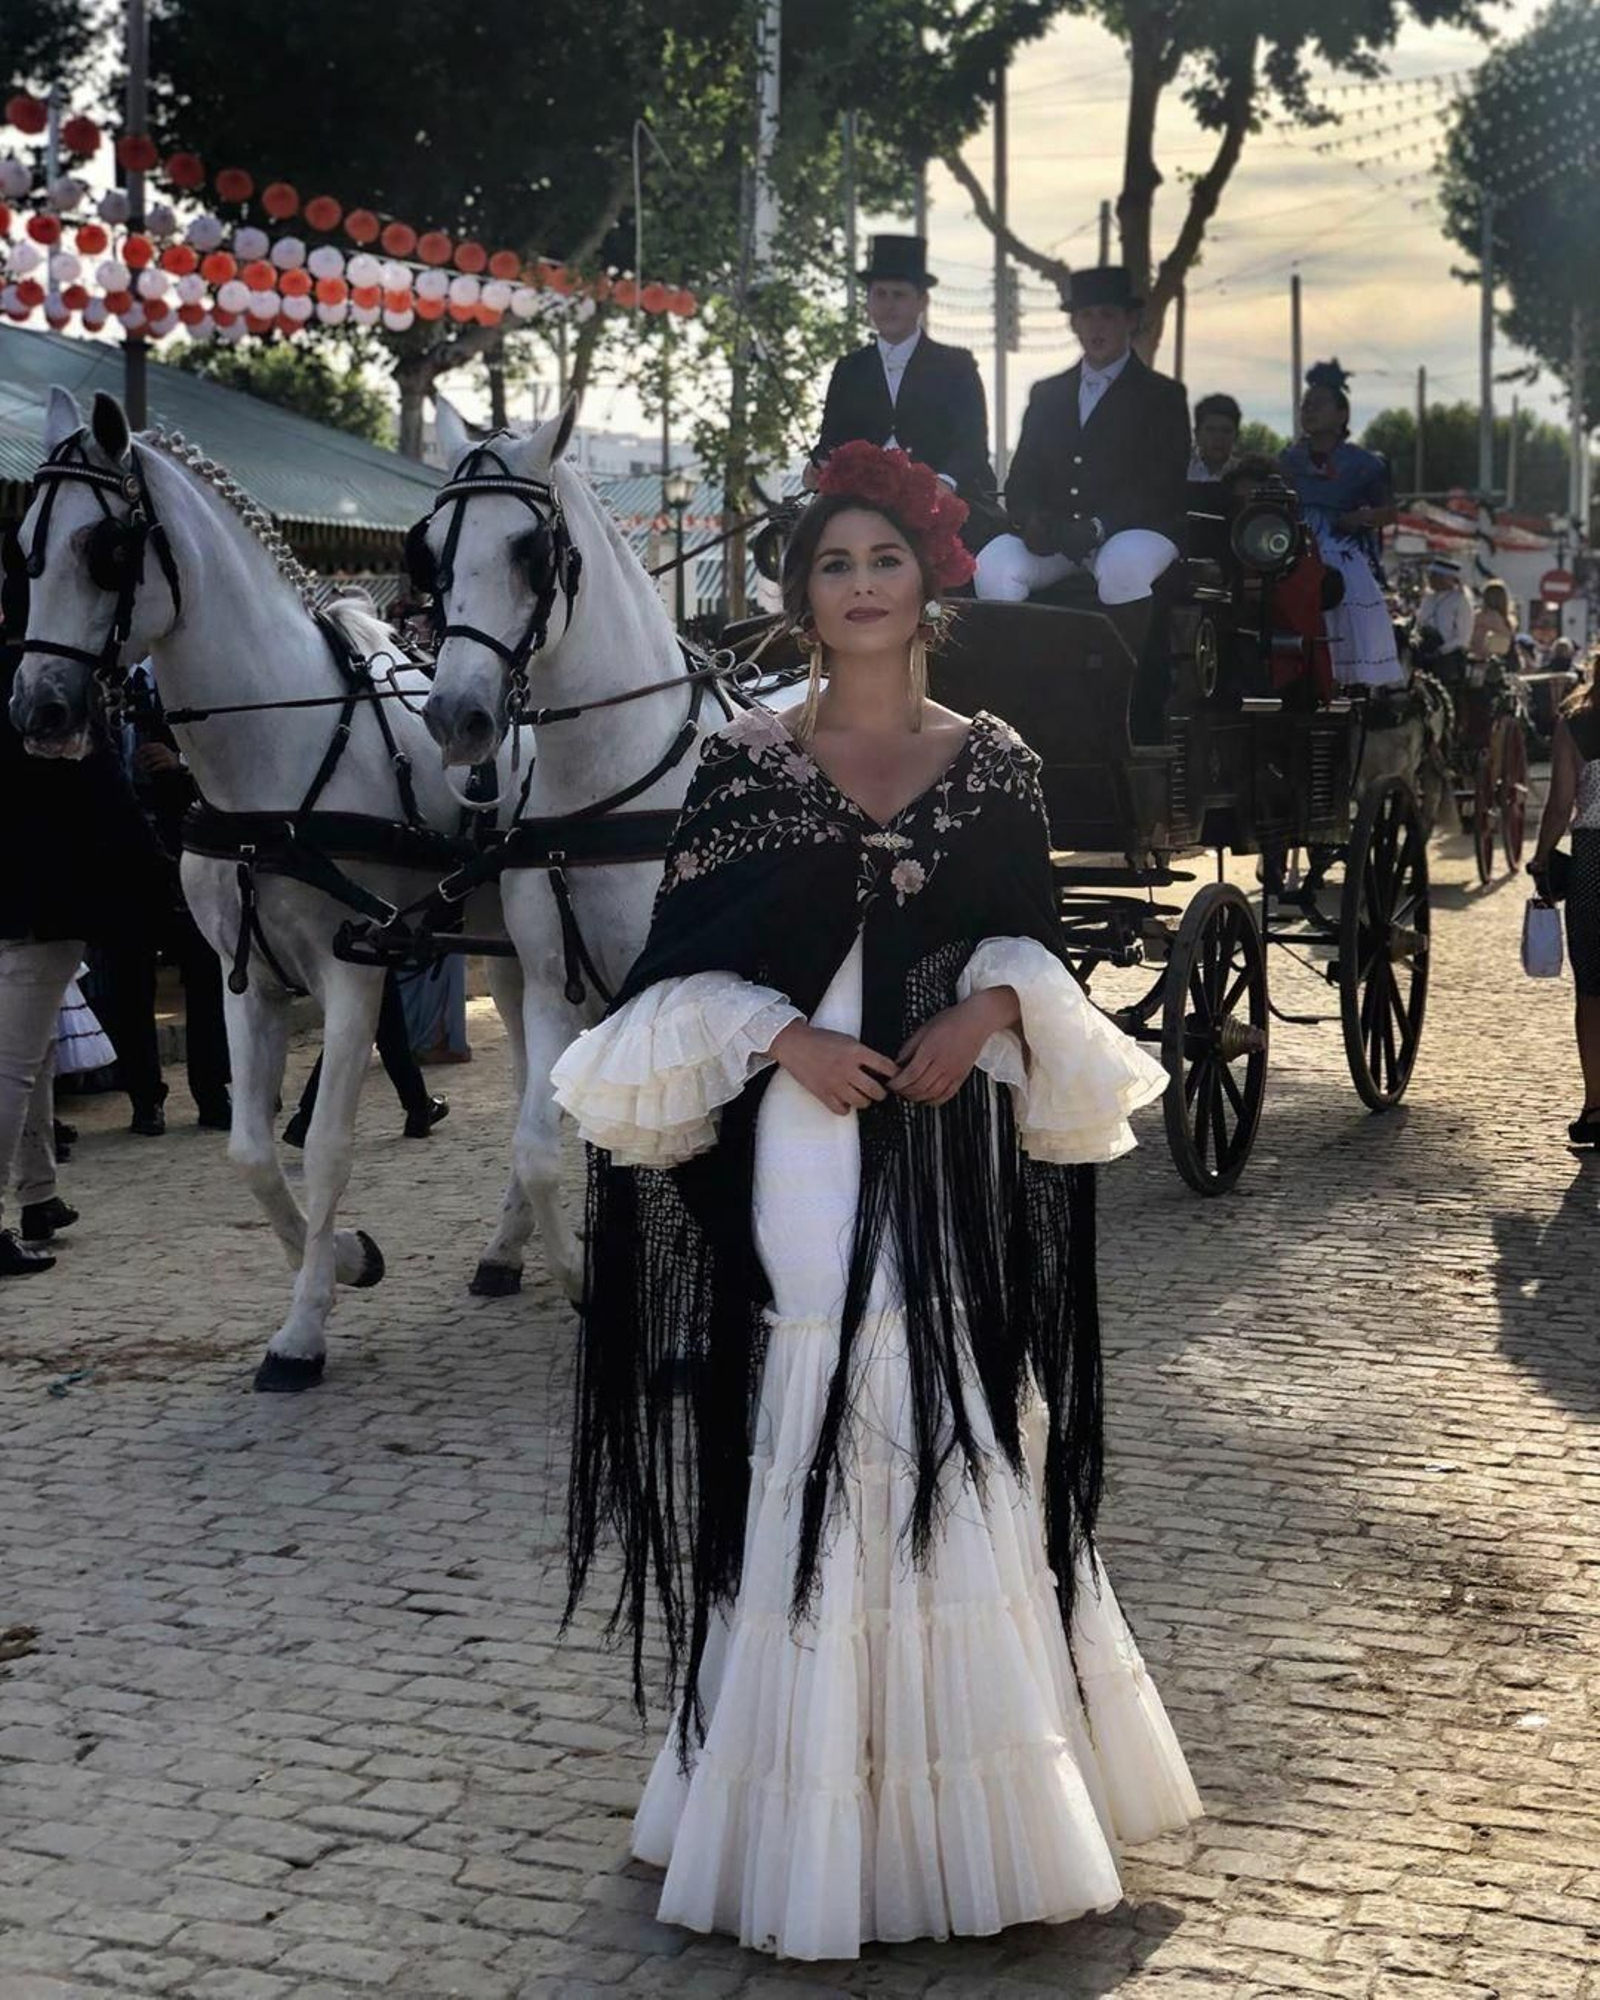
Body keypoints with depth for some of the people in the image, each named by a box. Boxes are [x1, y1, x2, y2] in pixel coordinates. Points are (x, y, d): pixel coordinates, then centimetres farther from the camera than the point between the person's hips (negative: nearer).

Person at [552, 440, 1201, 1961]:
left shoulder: (992, 761, 7)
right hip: (795, 1142, -2)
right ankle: (809, 1806, 10)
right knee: (804, 1452, -2)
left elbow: (1034, 940, 10)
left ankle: (968, 1786, 20)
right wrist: (789, 1039, -15)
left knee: (959, 1442, 6)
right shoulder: (747, 761, 2)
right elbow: (688, 963, 0)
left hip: (953, 1144, 2)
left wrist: (994, 1008, -10)